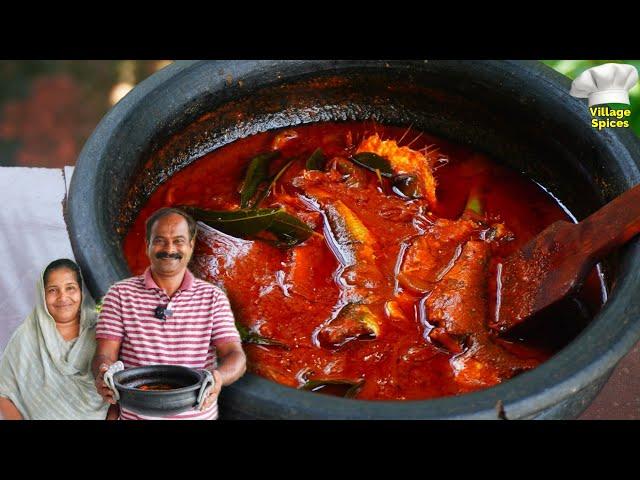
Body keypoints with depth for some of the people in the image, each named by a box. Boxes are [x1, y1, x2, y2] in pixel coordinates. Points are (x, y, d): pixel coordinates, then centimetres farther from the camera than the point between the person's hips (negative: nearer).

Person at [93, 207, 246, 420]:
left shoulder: (213, 297, -3)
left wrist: (218, 377, -32)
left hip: (198, 414, 1)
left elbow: (236, 357, -10)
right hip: (135, 414, -1)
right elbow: (105, 356, -9)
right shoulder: (120, 294, -4)